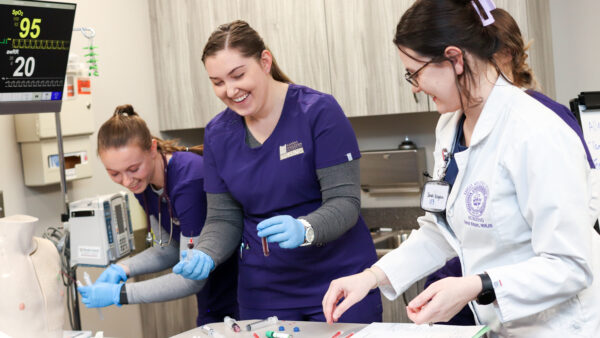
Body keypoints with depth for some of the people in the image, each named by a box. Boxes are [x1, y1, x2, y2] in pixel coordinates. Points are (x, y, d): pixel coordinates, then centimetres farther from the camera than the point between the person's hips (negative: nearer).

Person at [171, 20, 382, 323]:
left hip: (340, 279, -3)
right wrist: (205, 256, -15)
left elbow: (344, 202, -15)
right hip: (264, 292, 4)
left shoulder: (319, 112, -11)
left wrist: (304, 229, -34)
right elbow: (223, 218, 5)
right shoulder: (217, 133, 2)